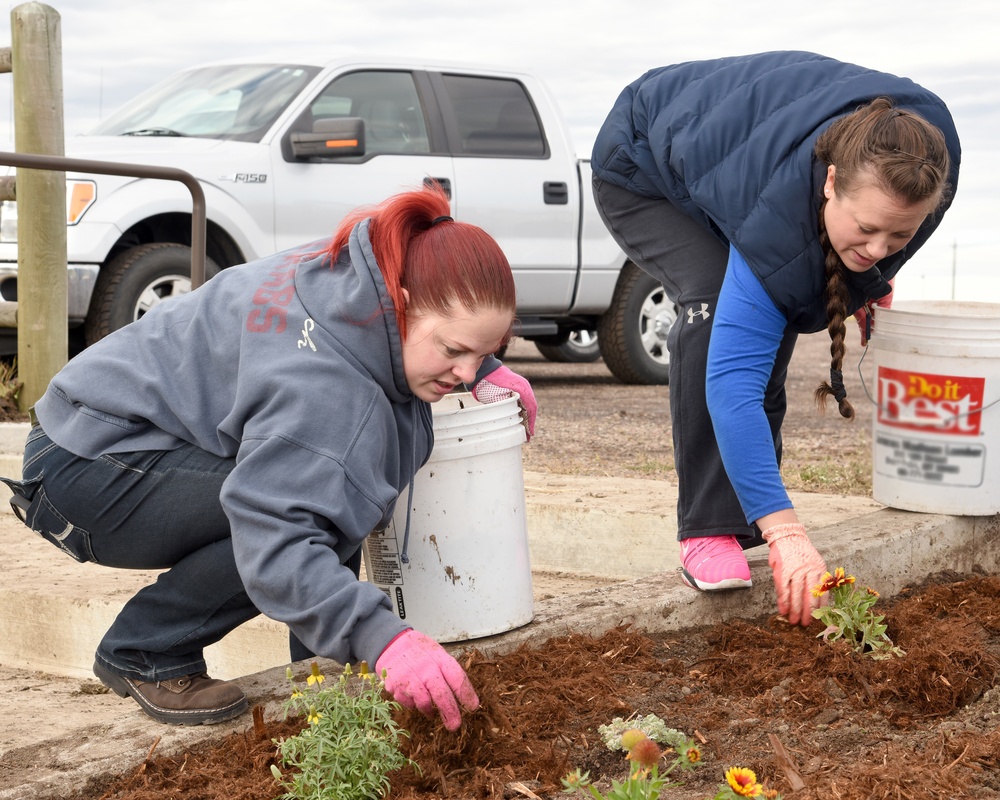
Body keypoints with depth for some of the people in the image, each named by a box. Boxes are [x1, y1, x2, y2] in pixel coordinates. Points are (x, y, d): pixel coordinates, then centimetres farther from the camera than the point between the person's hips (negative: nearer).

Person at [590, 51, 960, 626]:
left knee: (769, 324, -6)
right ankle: (708, 533, -23)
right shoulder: (777, 217, -46)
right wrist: (783, 529, -55)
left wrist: (866, 276, -2)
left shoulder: (929, 144, -29)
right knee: (716, 310, -29)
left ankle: (744, 521, 9)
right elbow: (732, 379, -49)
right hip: (641, 169, -7)